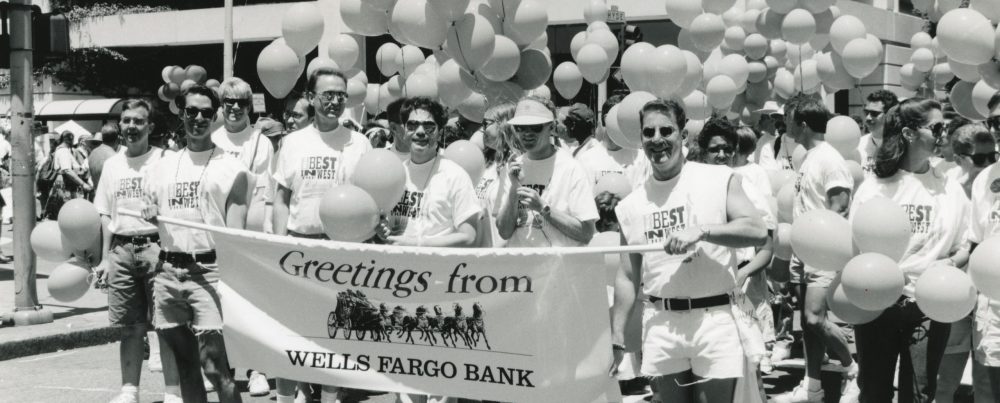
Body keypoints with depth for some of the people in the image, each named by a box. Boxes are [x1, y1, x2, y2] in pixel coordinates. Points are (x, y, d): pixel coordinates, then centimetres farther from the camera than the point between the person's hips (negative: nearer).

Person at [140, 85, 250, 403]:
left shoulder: (232, 169, 0)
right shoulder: (163, 167, 15)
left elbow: (235, 233, -6)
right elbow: (149, 216, 24)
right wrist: (150, 217, 0)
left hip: (208, 272, -5)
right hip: (167, 272, 5)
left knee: (214, 364, -11)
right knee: (184, 364, 11)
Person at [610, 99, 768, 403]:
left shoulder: (719, 179, 0)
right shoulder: (630, 205, 10)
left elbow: (758, 232, -11)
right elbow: (628, 276, 13)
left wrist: (701, 231, -22)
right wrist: (617, 338, 8)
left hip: (714, 318, -3)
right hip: (661, 324, 3)